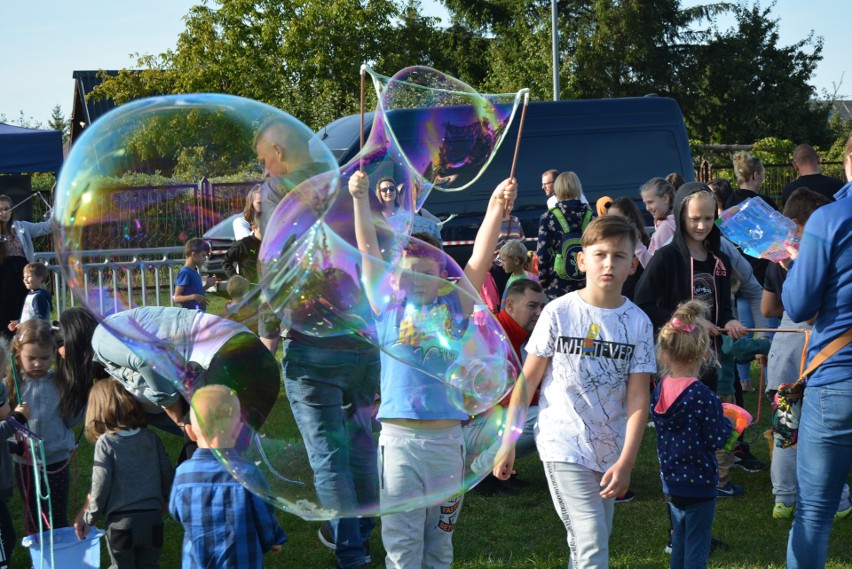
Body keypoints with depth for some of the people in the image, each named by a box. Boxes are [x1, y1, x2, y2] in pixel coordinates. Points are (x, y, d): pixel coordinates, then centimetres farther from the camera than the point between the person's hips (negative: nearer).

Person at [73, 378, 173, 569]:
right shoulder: (151, 438, 2)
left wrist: (90, 518, 5)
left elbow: (100, 486, -9)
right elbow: (168, 476, 6)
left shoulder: (105, 443, -8)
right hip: (152, 519, 3)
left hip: (121, 522, -3)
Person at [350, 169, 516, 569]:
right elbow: (369, 251, -2)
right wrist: (360, 200, -10)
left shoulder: (455, 306, 6)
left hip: (447, 440, 1)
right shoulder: (387, 307, 4)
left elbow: (480, 258, -3)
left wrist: (497, 206, -13)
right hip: (399, 440, -1)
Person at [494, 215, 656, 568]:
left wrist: (626, 462, -13)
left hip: (609, 451, 3)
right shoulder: (559, 312, -6)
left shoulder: (638, 323, -1)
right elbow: (527, 380, 0)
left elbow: (638, 397, -4)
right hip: (563, 446, -3)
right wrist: (507, 442, -1)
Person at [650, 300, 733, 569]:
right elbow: (715, 441, -18)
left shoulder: (659, 391, -2)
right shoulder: (703, 396, -21)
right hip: (699, 482, -6)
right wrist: (727, 424, 2)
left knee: (679, 542, 20)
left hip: (670, 482, 6)